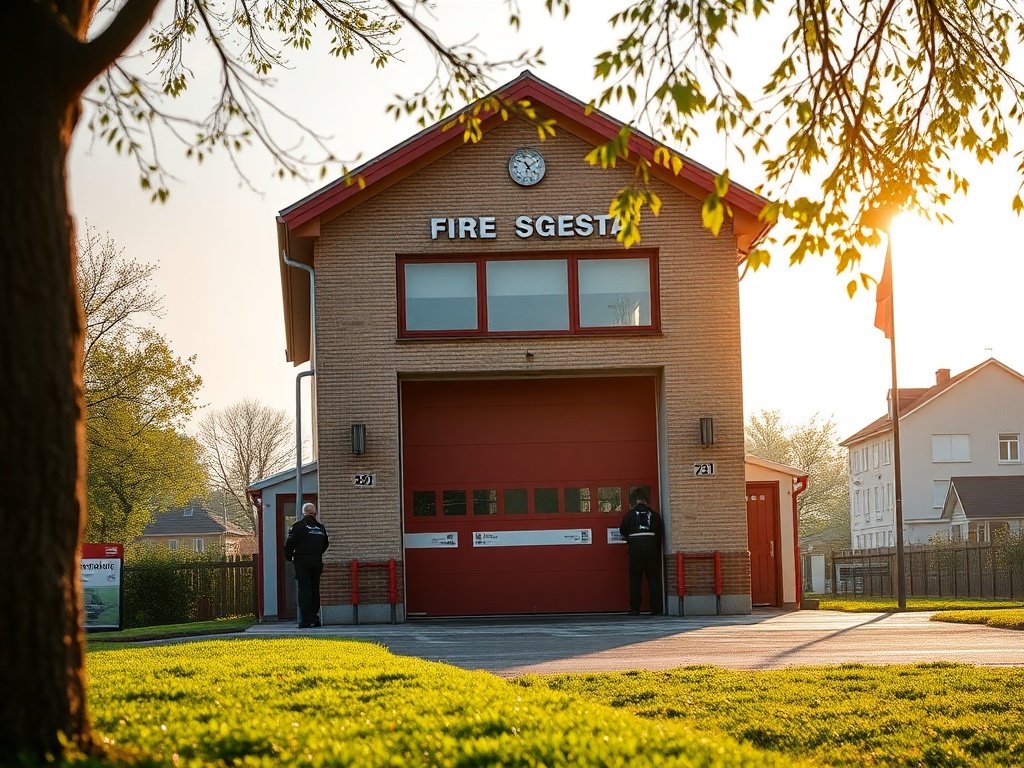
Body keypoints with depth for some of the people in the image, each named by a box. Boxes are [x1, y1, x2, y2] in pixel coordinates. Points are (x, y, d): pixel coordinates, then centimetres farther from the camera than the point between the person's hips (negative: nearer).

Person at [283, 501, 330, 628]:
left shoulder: (299, 525, -7)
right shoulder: (320, 527, 8)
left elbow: (290, 543, -8)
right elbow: (326, 543, 18)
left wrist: (289, 557, 8)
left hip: (302, 562, -4)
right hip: (317, 562, 4)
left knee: (304, 589, -5)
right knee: (315, 589, 12)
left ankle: (305, 620, -11)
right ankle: (315, 619, 12)